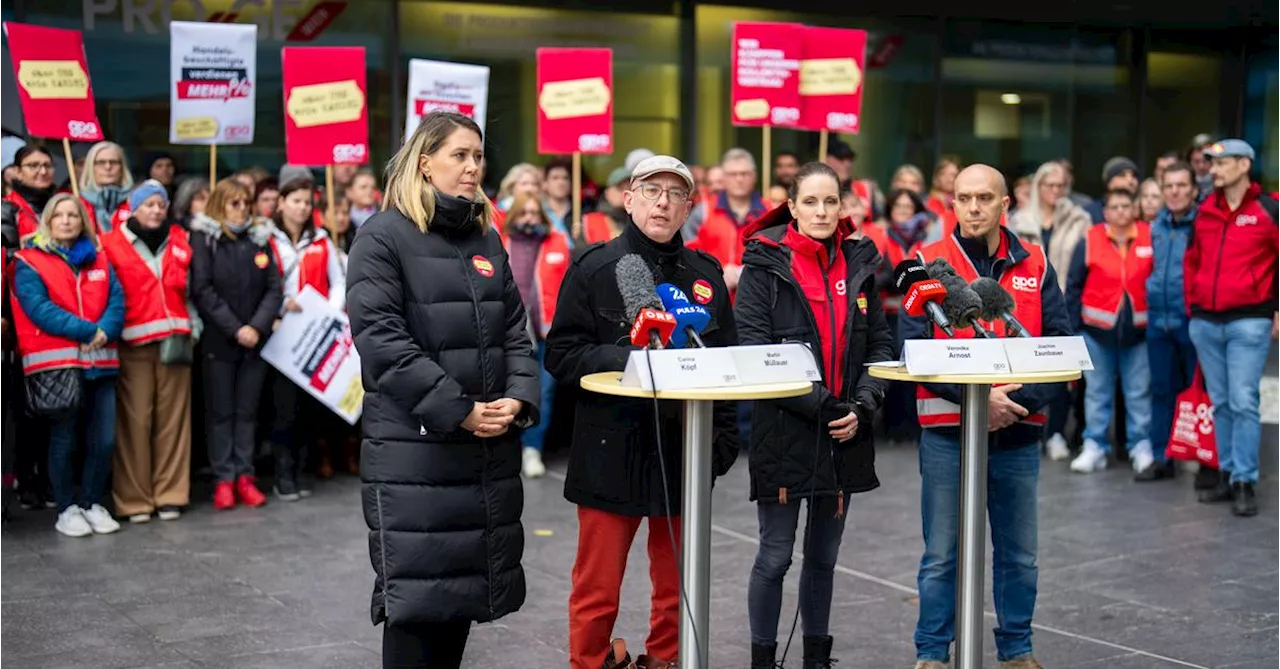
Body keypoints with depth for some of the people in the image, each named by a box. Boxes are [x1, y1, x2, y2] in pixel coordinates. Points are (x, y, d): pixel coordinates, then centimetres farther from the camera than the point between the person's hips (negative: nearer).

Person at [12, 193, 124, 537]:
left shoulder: (99, 260, 15)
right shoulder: (29, 262, 0)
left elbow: (117, 301, 6)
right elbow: (39, 309, -11)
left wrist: (105, 332, -14)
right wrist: (87, 331, -17)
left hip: (99, 361, 4)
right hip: (56, 365, -4)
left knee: (104, 439, 4)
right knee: (63, 440, 3)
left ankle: (93, 504, 19)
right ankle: (67, 509, 14)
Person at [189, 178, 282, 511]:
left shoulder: (260, 238, 9)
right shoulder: (205, 238, -1)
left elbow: (274, 288, 4)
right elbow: (202, 289, -8)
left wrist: (257, 326, -10)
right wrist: (234, 329, -13)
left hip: (255, 339, 3)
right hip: (219, 340, -3)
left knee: (248, 410, 6)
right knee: (221, 411, 2)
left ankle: (244, 475, 11)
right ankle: (223, 478, 6)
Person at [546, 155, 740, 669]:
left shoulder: (706, 274, 11)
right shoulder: (594, 268, -1)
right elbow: (561, 354, -6)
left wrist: (725, 439, 2)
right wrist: (630, 360, -20)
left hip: (684, 453, 4)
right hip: (612, 452, -4)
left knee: (677, 586, 13)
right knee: (598, 591, 3)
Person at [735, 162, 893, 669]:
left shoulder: (859, 264, 7)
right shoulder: (764, 266, -6)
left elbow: (881, 344, 8)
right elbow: (753, 351, -13)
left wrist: (862, 406, -8)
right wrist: (819, 406, -18)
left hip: (845, 435, 4)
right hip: (783, 431, -4)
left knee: (823, 556, 15)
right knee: (775, 557, 2)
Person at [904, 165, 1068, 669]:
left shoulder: (1035, 266, 5)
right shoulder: (930, 264, -3)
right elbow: (913, 348, -10)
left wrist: (1021, 399, -15)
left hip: (1018, 434, 3)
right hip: (947, 431, -2)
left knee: (1019, 554, 13)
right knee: (942, 555, 5)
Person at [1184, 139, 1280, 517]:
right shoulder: (1204, 212, 11)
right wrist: (1192, 305, 13)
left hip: (1248, 322, -5)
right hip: (1205, 323, 5)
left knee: (1243, 403, -8)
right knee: (1220, 403, 10)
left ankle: (1245, 483, -3)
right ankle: (1227, 475, 17)